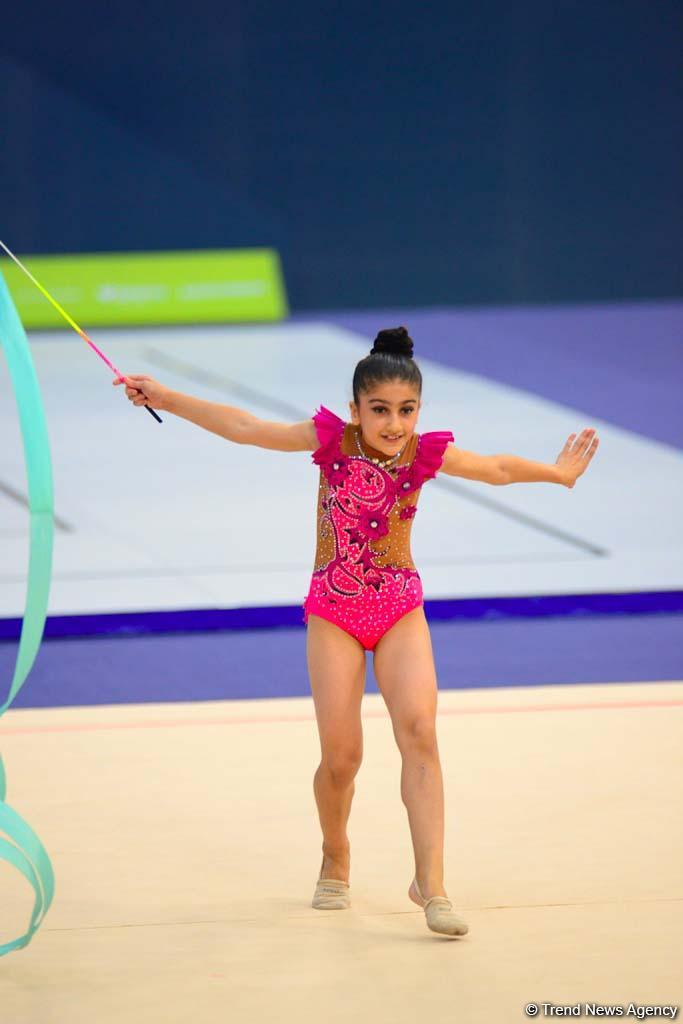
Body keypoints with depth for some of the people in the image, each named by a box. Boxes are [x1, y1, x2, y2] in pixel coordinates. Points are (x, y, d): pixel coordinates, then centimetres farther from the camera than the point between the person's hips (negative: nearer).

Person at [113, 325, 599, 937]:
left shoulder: (425, 454, -7)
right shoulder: (331, 440, -10)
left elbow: (497, 469, 8)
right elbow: (244, 428, -9)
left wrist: (557, 473, 13)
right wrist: (166, 398, -11)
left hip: (400, 610, 1)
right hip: (334, 611, -1)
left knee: (418, 730, -19)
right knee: (341, 756, -3)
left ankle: (431, 883, -19)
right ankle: (336, 866, 26)